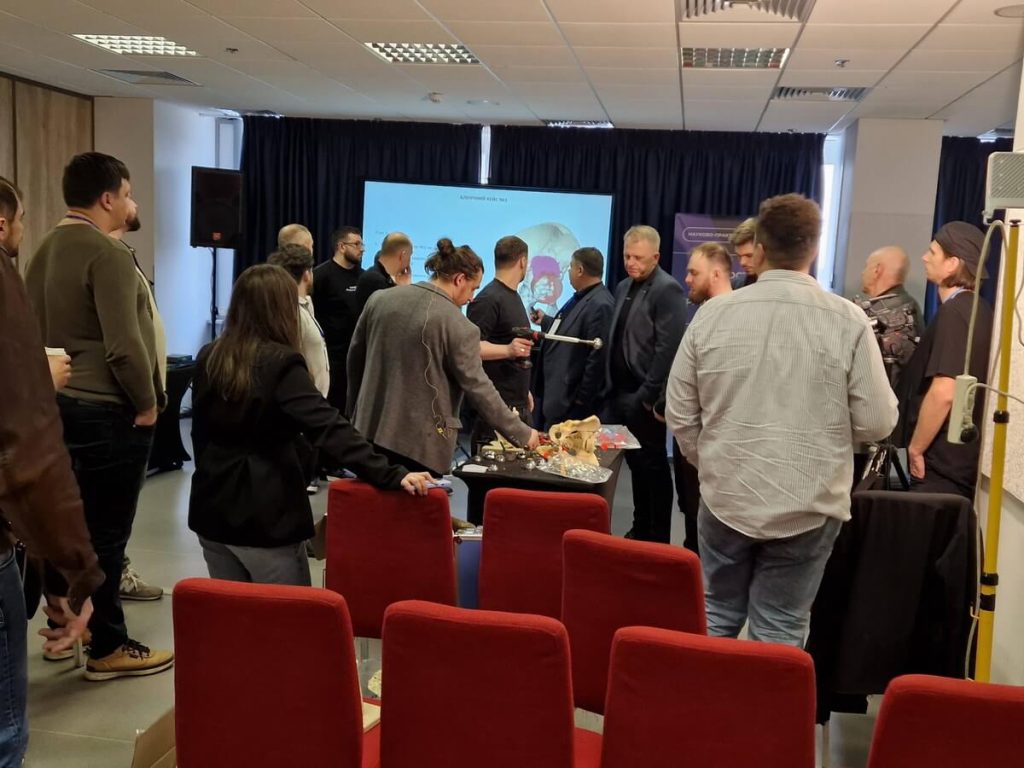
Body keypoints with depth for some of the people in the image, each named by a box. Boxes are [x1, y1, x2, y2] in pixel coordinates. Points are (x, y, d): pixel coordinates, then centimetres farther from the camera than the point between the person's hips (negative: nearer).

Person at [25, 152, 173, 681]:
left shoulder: (45, 251, 10)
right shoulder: (107, 253, -16)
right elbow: (124, 344, -22)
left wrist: (56, 382, 21)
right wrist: (147, 402, -9)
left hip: (61, 404, 9)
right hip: (109, 410, -9)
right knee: (104, 531, -1)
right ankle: (107, 648, 10)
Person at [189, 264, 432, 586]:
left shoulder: (208, 358, 3)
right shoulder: (281, 363, -17)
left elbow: (200, 430, 14)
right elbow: (329, 428, -27)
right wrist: (391, 475, -32)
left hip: (214, 509, 7)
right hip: (265, 516, -7)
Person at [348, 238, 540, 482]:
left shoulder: (380, 299, 3)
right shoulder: (460, 328, -14)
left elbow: (355, 357, 12)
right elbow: (479, 389, -12)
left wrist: (357, 411, 25)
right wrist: (522, 435, -1)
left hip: (371, 430, 6)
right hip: (420, 443, -6)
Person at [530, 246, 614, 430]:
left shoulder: (600, 305, -20)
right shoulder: (581, 298, 10)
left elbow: (598, 357, -22)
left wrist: (582, 399, -18)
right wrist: (545, 321, 29)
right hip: (553, 392, 10)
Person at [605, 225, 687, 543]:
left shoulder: (667, 290, -12)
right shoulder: (624, 287, 13)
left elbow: (667, 348, -18)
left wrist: (648, 395, -18)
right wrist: (611, 385, 12)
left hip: (644, 396, -8)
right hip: (622, 392, 8)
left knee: (652, 465, 1)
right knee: (636, 463, 15)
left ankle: (658, 538, 12)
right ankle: (640, 529, 27)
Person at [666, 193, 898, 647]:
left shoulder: (713, 313, -5)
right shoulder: (848, 320, -10)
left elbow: (679, 414, 0)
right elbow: (877, 423, -7)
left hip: (726, 498, 2)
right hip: (808, 505, -1)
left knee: (715, 618, 17)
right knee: (779, 632, 10)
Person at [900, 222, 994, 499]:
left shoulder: (953, 312, -17)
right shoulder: (978, 309, 12)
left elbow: (943, 393, -25)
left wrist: (916, 448, -15)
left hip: (943, 461, -9)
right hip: (965, 457, 9)